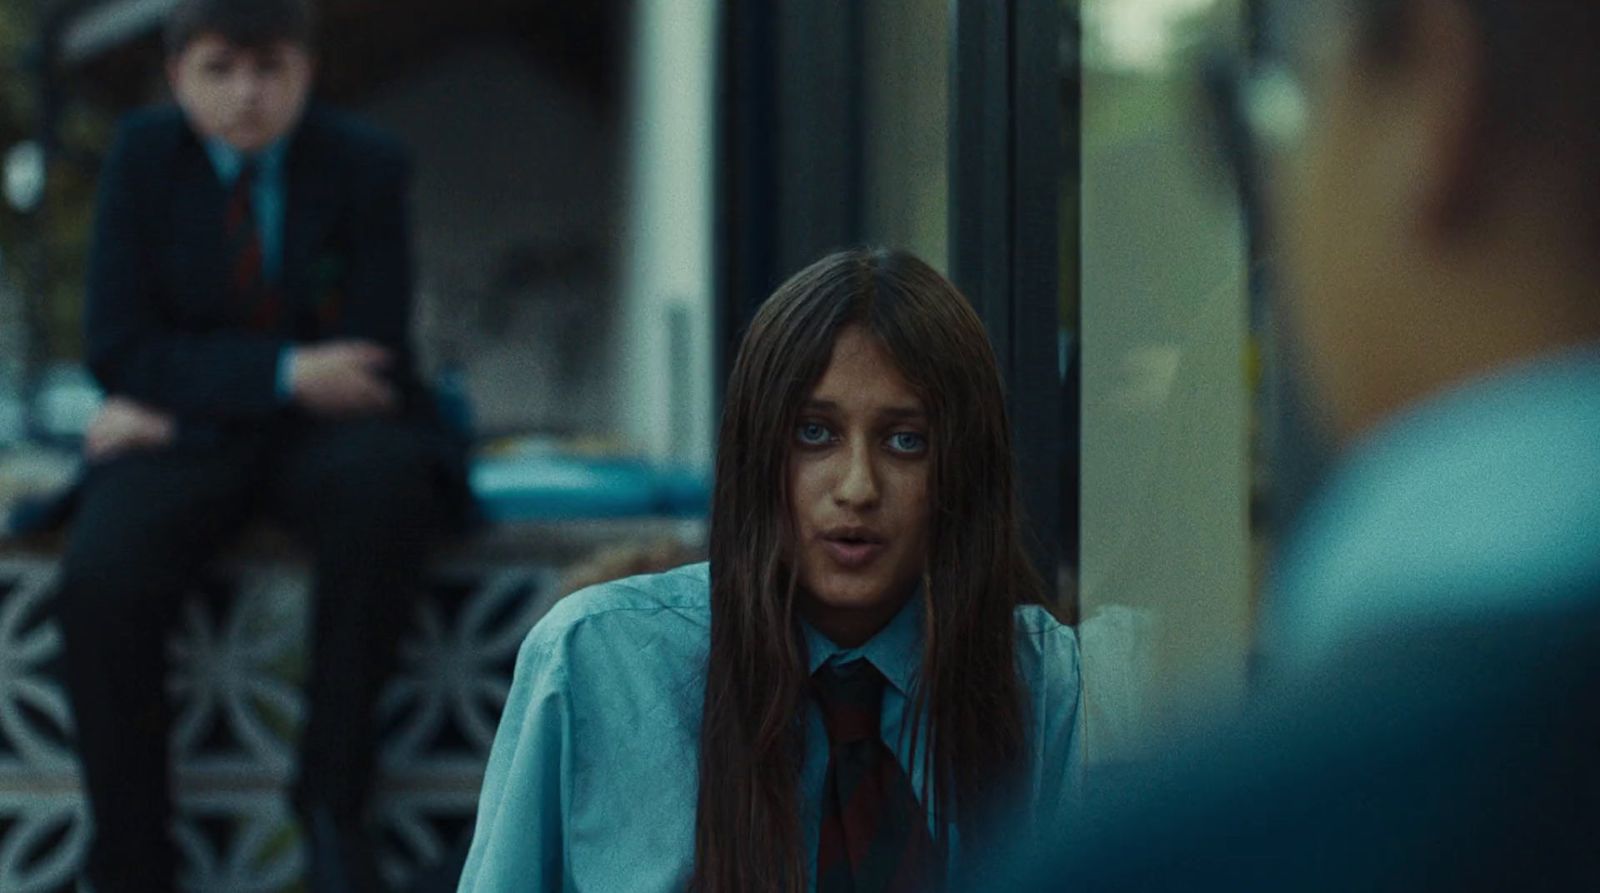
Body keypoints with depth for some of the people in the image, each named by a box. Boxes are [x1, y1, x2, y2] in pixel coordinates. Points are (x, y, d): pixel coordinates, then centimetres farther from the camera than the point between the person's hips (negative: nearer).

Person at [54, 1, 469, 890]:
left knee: (384, 484, -38)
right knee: (102, 582, -31)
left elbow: (374, 361, -6)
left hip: (327, 432, 0)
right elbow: (121, 350, -4)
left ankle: (334, 797, -23)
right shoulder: (144, 154, 2)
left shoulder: (365, 164, -1)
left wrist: (179, 392, -9)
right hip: (186, 445, 1)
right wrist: (284, 373, -17)